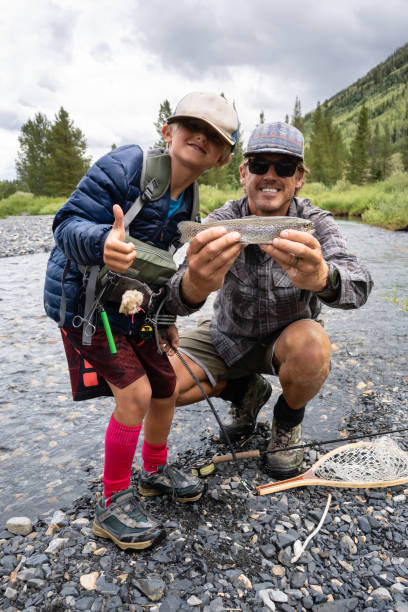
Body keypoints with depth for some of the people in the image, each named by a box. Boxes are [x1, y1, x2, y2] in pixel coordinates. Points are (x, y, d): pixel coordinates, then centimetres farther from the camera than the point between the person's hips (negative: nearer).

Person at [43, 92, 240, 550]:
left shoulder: (185, 201, 4)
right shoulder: (125, 165, -20)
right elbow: (67, 225, -23)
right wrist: (101, 242, -45)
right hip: (81, 294, -8)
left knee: (165, 382, 9)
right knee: (134, 392, -14)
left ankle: (155, 470, 36)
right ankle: (113, 503, 8)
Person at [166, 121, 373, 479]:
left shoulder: (315, 224, -18)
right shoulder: (221, 222, -18)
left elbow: (359, 285, -36)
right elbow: (178, 302, -32)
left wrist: (321, 277, -61)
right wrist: (195, 285, -59)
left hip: (288, 337, -1)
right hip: (228, 337, 2)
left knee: (312, 346, -35)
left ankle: (288, 421, 1)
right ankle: (247, 391, 14)